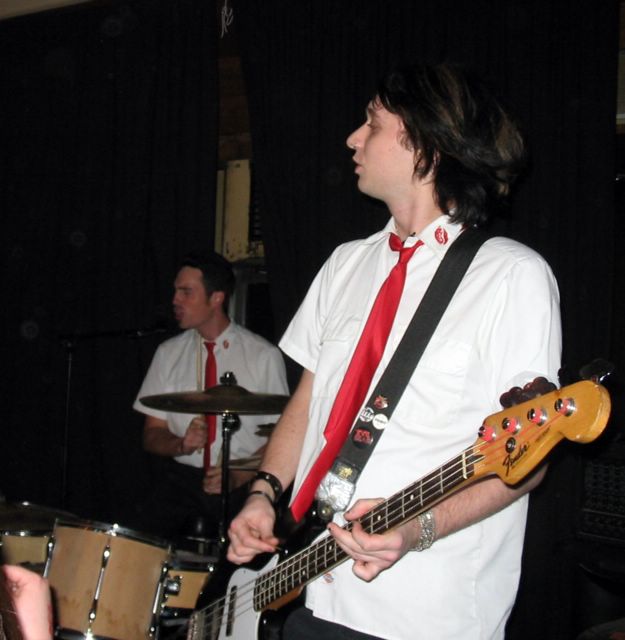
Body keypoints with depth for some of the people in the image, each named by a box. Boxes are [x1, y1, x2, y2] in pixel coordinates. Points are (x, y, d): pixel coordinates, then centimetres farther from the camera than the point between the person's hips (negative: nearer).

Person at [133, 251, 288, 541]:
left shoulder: (263, 356, -2)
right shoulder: (168, 353, 8)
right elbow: (152, 436, 11)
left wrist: (237, 476, -15)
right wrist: (181, 444, -11)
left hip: (243, 485, -2)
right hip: (180, 479, 3)